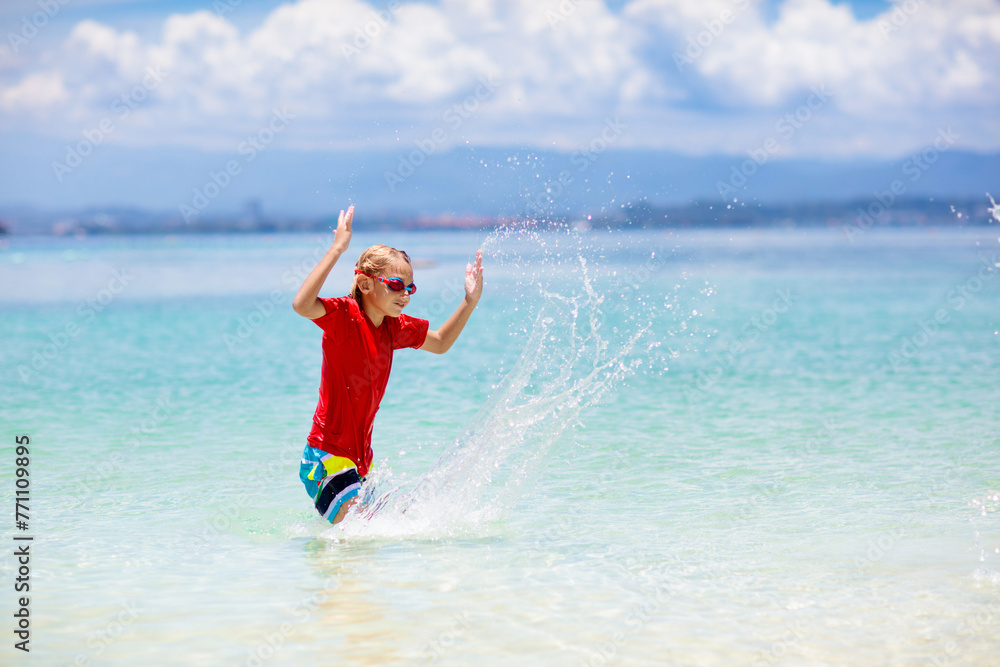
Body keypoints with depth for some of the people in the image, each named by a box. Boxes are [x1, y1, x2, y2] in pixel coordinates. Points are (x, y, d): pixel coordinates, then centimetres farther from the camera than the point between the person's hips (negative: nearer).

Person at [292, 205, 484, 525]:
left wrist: (470, 302, 11)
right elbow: (302, 304, -37)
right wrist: (336, 250, -35)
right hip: (326, 458, -9)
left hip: (360, 461, 9)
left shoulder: (395, 327, 6)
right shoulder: (345, 316, -16)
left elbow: (440, 343, 25)